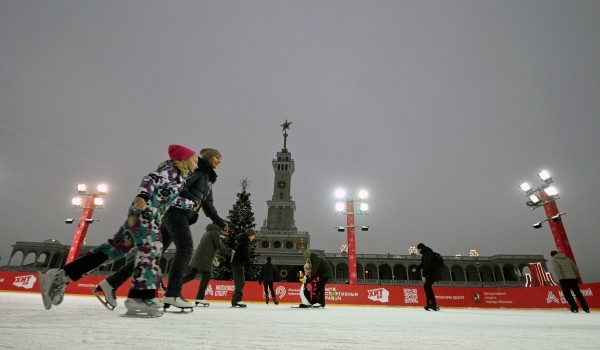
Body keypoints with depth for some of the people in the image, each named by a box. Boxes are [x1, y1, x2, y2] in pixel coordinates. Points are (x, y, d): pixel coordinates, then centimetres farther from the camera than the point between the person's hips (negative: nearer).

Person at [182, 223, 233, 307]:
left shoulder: (209, 232, 22)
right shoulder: (216, 232, -7)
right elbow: (219, 246, -12)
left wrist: (213, 257, 21)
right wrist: (230, 250, -1)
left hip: (197, 257, 9)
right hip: (204, 259, -9)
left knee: (191, 275, 13)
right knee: (206, 277, -1)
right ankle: (200, 298, 0)